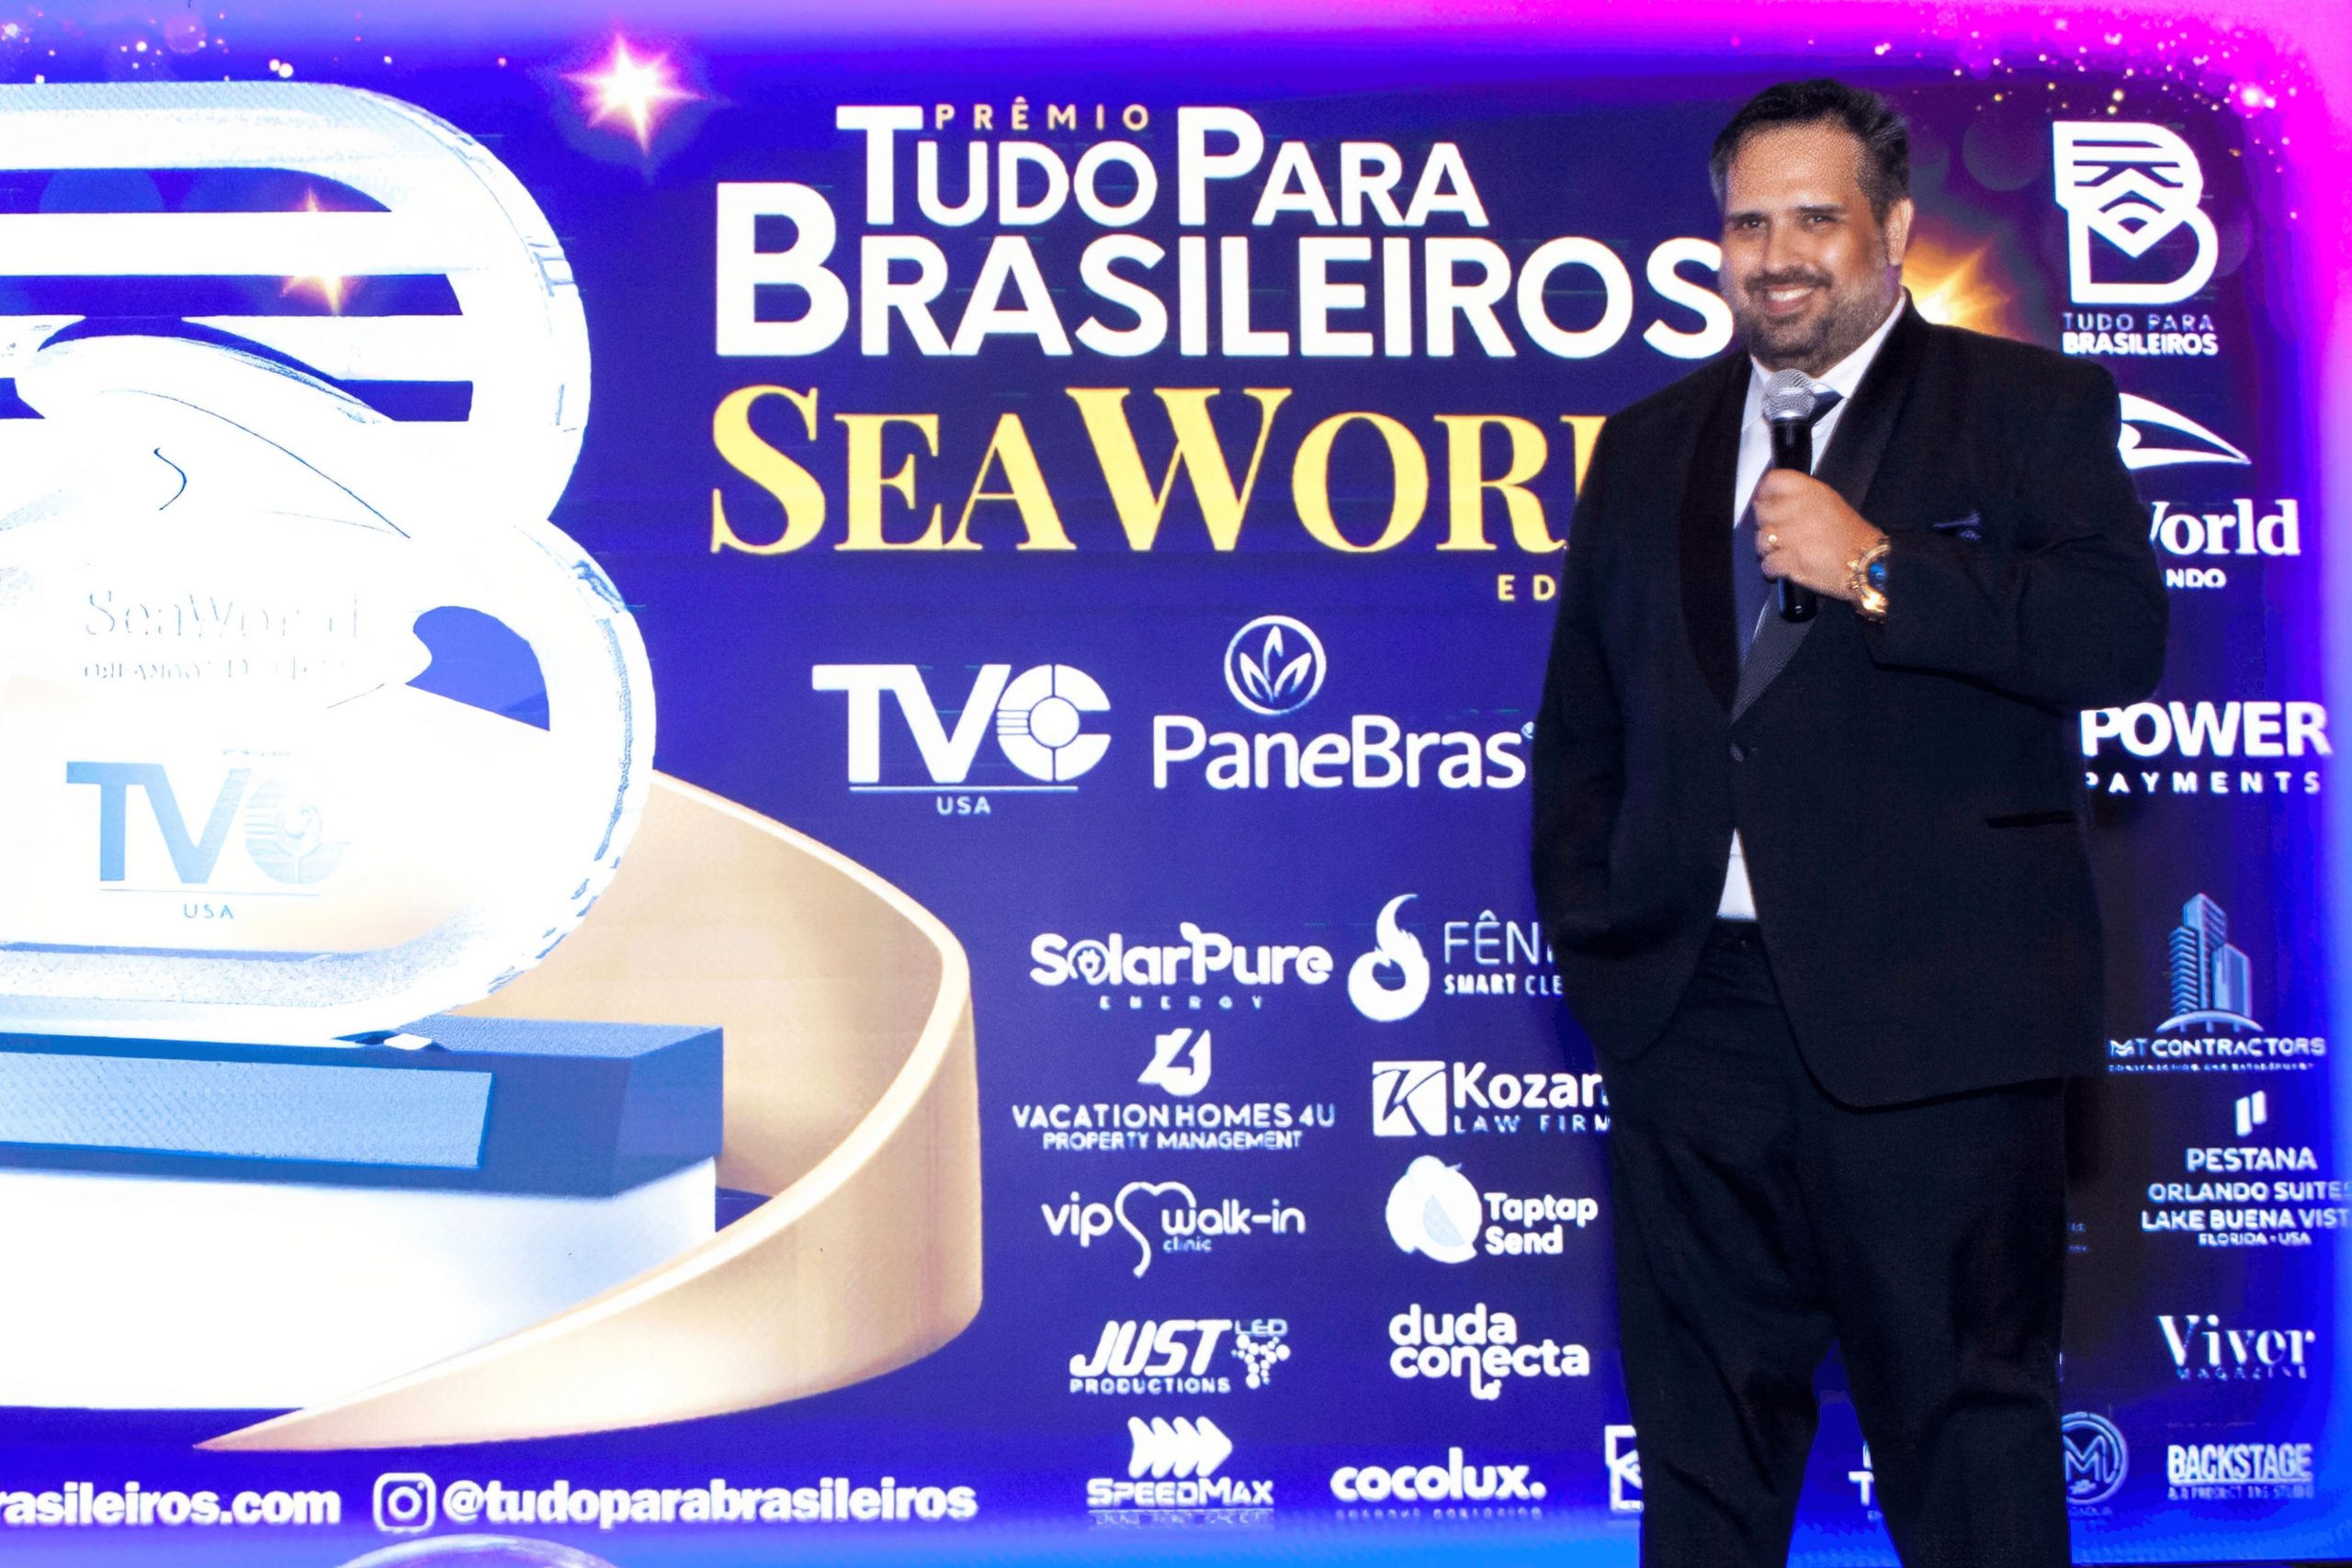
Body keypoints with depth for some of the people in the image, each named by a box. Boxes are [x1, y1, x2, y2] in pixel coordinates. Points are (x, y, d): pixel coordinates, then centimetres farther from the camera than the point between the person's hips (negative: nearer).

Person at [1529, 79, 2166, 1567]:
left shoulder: (2034, 409, 5)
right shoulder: (1647, 448, 17)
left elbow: (2122, 636, -11)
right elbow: (1580, 724, 20)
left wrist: (1878, 571, -15)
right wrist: (1585, 919, 9)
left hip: (1934, 1016, -4)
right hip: (1692, 1009, 4)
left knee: (1964, 1417, 4)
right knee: (1701, 1424, 13)